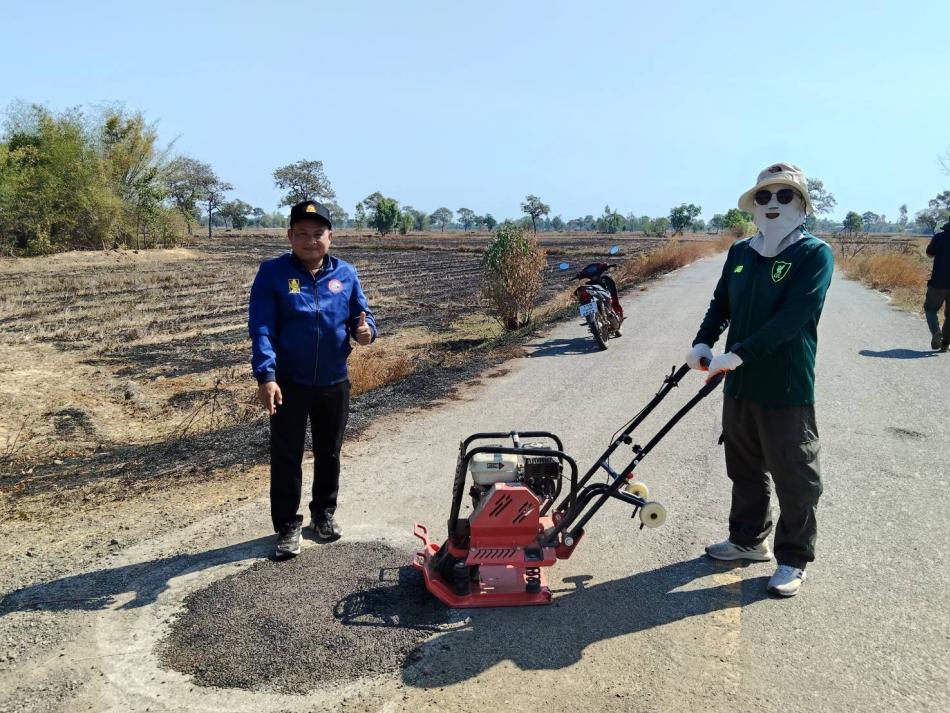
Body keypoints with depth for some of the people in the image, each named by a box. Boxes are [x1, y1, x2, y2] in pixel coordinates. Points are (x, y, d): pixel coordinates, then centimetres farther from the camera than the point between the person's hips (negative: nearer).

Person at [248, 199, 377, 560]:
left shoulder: (345, 273, 1)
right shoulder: (272, 273, -8)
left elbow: (362, 315, 7)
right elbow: (261, 328, -13)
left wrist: (365, 330, -18)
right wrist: (266, 375, -24)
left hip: (334, 383, 3)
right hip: (289, 384, -3)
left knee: (329, 454, 17)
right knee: (286, 457, 5)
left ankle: (324, 513, 37)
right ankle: (287, 526, 20)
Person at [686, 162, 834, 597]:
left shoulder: (815, 254, -11)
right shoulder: (740, 253, 7)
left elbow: (791, 318, -22)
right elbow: (721, 304, 12)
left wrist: (738, 353, -28)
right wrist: (703, 343, -7)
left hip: (787, 390, -6)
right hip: (739, 385, 6)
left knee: (794, 479, 7)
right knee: (745, 471, 19)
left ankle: (794, 559, 24)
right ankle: (748, 540, 37)